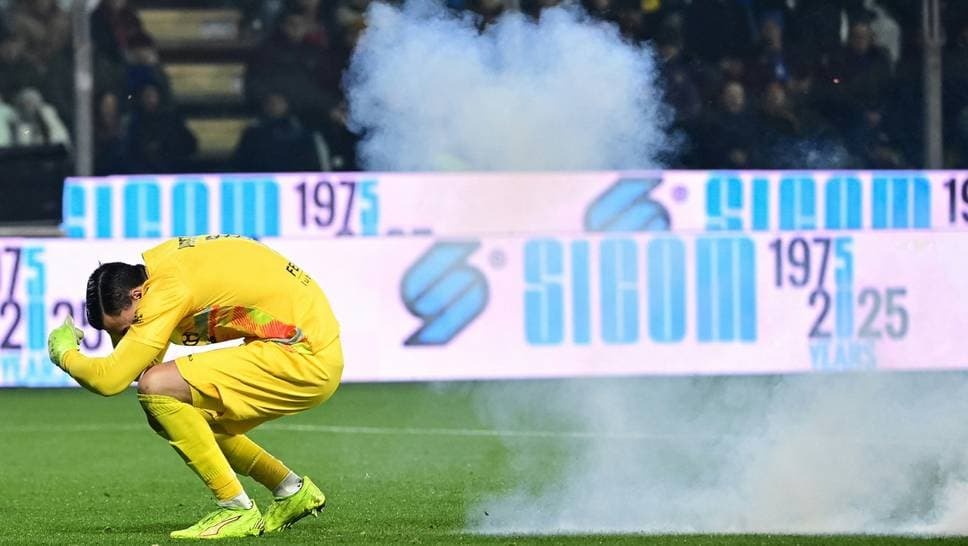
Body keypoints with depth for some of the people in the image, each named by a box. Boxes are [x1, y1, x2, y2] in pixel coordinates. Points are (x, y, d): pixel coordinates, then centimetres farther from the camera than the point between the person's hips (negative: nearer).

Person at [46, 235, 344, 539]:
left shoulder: (168, 288, -20)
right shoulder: (160, 260, 8)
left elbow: (110, 379, -22)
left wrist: (65, 354, -3)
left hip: (308, 358, -10)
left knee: (158, 388, -17)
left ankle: (238, 512, -8)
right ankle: (293, 493, 24)